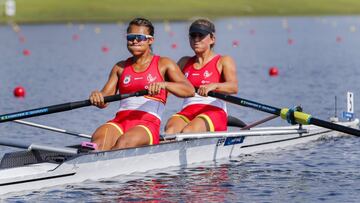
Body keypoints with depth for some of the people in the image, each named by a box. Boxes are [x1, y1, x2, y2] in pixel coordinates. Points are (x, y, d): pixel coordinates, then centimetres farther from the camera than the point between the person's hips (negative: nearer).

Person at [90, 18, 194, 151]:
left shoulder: (163, 64, 9)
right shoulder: (120, 67, 21)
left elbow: (190, 90, -4)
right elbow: (104, 100, 11)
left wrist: (163, 85, -23)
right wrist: (97, 97, -14)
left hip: (148, 123, -3)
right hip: (120, 121, 3)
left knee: (124, 142, -37)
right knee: (98, 139, -32)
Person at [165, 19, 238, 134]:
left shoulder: (223, 61, 8)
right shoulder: (185, 63, 24)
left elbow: (233, 87, -10)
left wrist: (213, 86, -31)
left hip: (213, 112, -3)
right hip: (187, 112, 3)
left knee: (187, 132, -35)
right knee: (170, 129, -33)